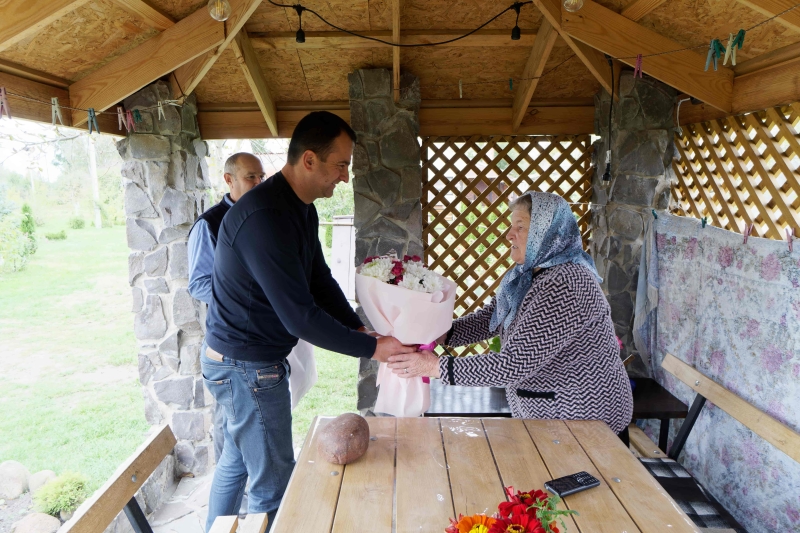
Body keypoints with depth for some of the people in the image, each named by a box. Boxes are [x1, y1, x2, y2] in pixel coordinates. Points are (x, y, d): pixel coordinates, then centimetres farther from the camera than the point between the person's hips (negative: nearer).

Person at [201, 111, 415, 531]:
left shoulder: (302, 211, 3)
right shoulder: (265, 217, -29)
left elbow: (321, 281, 7)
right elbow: (300, 316, -30)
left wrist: (360, 330, -4)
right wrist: (372, 349, -21)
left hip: (240, 358, 10)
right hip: (245, 366, -10)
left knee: (237, 459, 26)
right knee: (273, 481, 4)